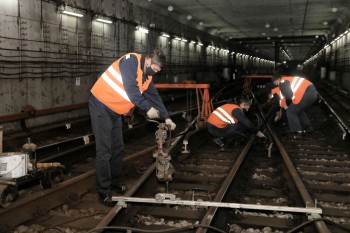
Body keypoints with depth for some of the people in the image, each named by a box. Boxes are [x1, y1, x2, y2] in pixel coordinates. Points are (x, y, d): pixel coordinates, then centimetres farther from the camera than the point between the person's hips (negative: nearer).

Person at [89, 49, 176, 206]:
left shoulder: (147, 75, 7)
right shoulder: (131, 61, -20)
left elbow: (154, 96, 11)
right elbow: (131, 89, -29)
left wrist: (166, 117, 7)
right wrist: (148, 108, -25)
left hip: (115, 111, 9)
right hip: (101, 106, -9)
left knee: (118, 149, 14)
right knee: (104, 151, -8)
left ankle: (116, 181, 29)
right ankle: (104, 191, -1)